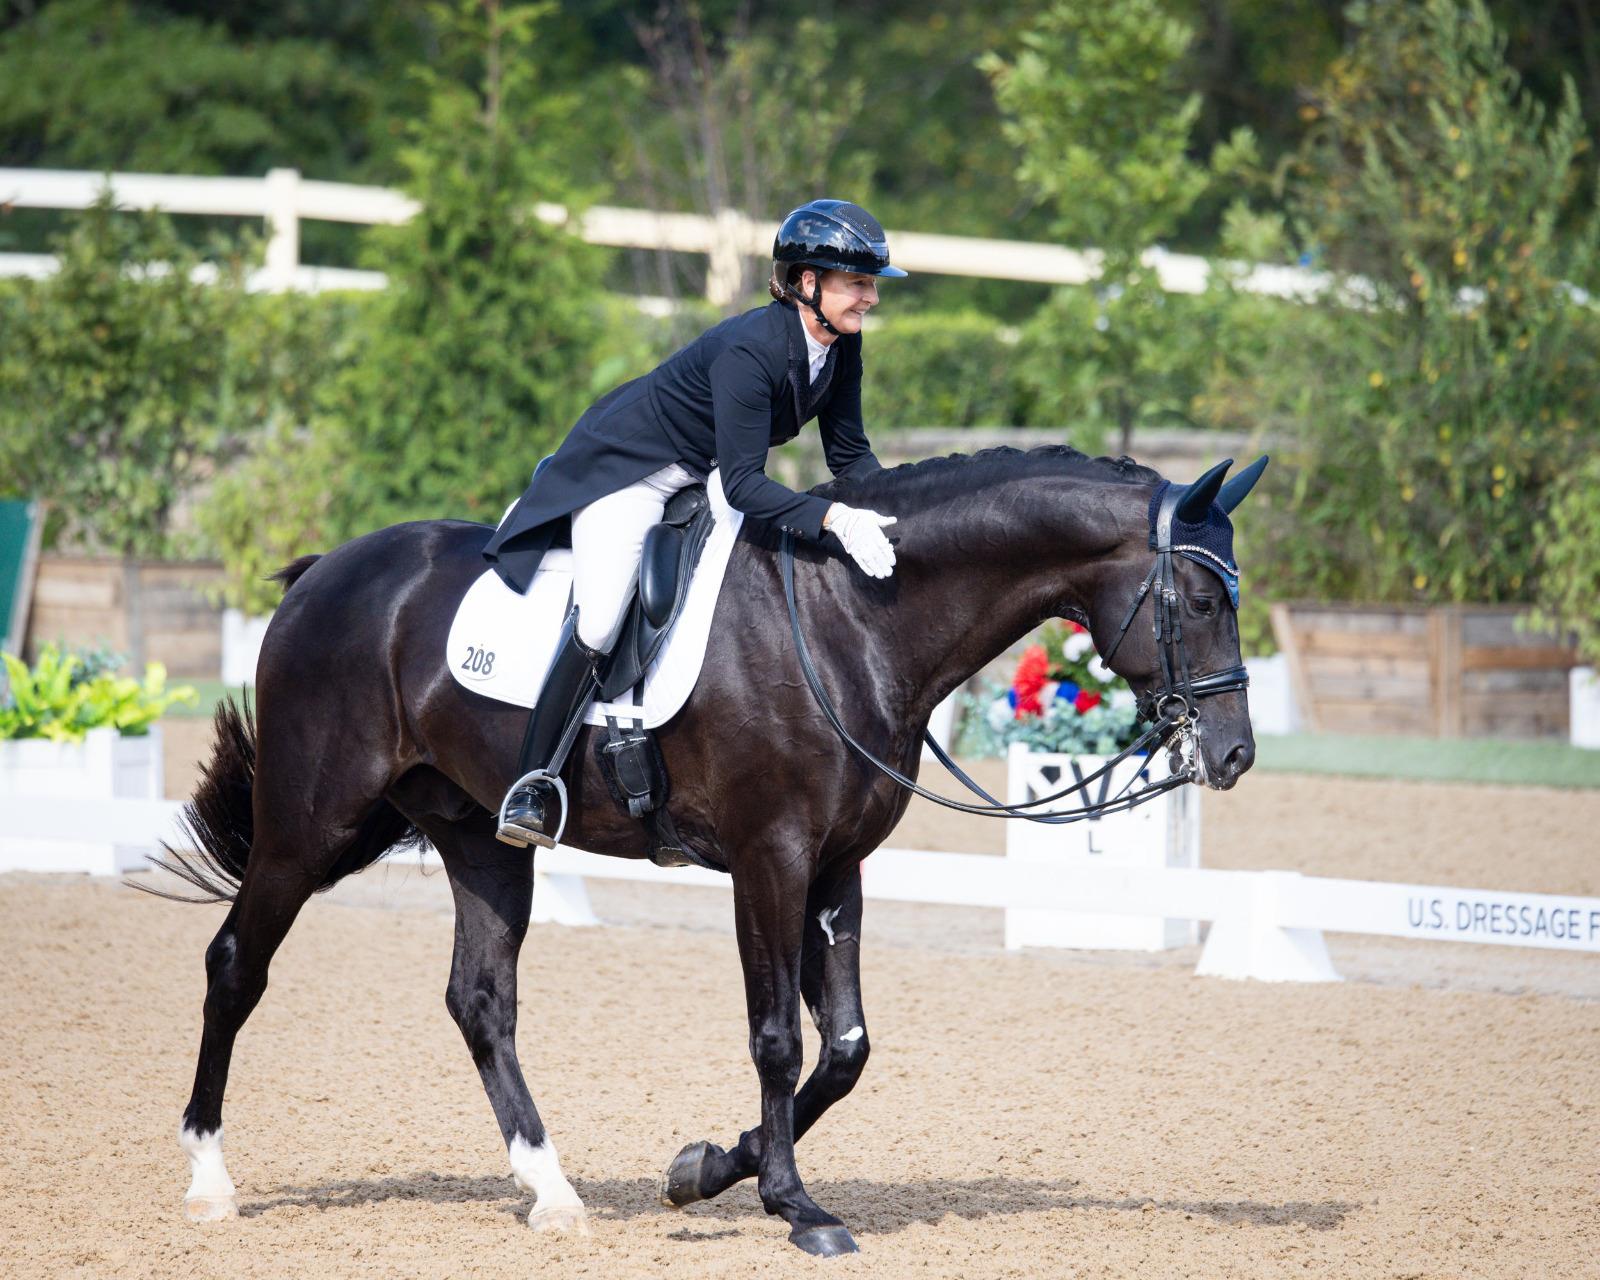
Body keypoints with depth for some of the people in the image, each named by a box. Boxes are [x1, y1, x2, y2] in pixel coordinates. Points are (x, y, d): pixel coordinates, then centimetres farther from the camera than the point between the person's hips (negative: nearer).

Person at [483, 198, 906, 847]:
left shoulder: (841, 346, -9)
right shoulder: (749, 350, -33)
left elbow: (849, 453, 0)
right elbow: (743, 484, -36)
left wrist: (883, 513, -18)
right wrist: (834, 519, -47)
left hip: (700, 475, 9)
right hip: (629, 469, -9)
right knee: (599, 621, -25)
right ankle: (534, 784, -14)